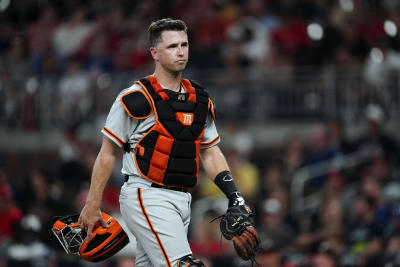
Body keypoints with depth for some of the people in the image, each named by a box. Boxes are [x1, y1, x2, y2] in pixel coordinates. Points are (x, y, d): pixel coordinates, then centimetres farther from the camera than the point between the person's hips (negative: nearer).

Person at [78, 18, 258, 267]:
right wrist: (93, 205, -1)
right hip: (146, 197, -7)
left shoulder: (200, 100, 13)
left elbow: (211, 153, 21)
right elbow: (108, 154, -1)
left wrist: (234, 195, 9)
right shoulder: (136, 99, -7)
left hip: (181, 200, 7)